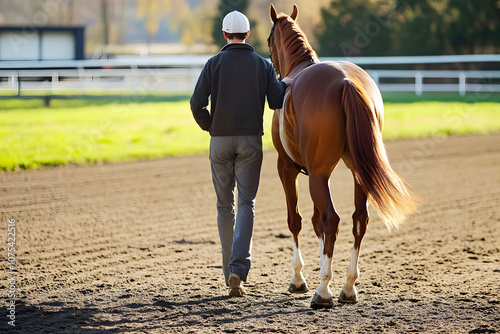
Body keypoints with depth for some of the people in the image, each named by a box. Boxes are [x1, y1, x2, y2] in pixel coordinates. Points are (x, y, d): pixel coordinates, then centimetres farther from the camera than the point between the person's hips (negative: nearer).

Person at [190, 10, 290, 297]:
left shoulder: (214, 64, 0)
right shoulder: (263, 65, 3)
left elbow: (197, 104, -9)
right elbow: (277, 102, -5)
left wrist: (209, 126, 9)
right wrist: (284, 85, 17)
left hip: (220, 141, 0)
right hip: (251, 140, 0)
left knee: (225, 205, 11)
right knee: (247, 204, 0)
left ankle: (231, 273, 15)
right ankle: (238, 270, -19)